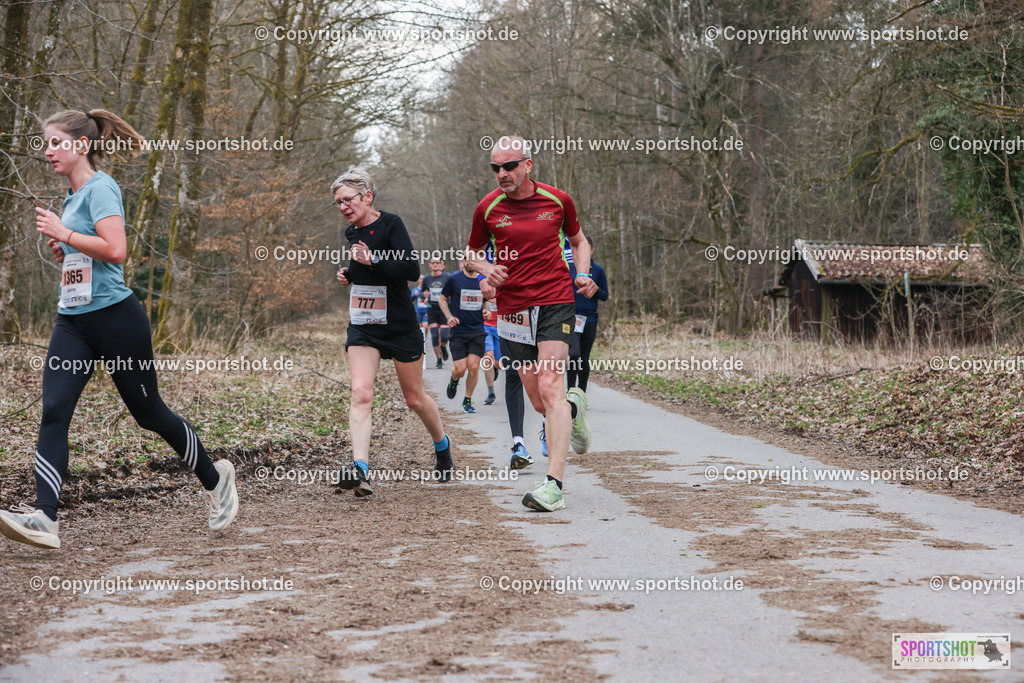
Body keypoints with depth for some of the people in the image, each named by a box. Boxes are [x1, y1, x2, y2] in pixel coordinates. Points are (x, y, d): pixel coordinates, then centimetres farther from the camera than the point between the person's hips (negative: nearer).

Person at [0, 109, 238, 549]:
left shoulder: (100, 188, -11)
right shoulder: (72, 195, 16)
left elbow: (115, 250, -25)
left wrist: (62, 233, -18)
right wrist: (62, 250, 9)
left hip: (115, 318, -8)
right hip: (73, 321, 8)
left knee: (149, 413, 4)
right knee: (53, 413, -10)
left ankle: (214, 479, 27)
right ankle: (44, 518, -18)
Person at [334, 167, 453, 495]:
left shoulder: (390, 224, -12)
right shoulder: (352, 232, 10)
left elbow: (411, 270, -22)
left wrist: (373, 260, -26)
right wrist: (349, 274, 7)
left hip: (399, 325, -5)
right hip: (363, 326, 5)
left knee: (415, 398, 10)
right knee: (360, 392, -16)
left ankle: (442, 444, 38)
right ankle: (360, 469, -27)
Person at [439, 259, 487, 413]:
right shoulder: (454, 279, -2)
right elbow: (442, 299, 8)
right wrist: (449, 317, -7)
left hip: (478, 331, 2)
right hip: (458, 331, -2)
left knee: (473, 366, -9)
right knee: (460, 369, -8)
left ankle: (468, 400, 10)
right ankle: (454, 379, 31)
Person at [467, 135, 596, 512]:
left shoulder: (557, 200, 2)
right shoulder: (487, 208, 2)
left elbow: (579, 241, 18)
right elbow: (473, 252, 16)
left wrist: (583, 274, 0)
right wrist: (486, 268, -6)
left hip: (555, 302, -2)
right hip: (512, 309, 2)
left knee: (549, 387, -18)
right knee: (539, 401, 4)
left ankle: (553, 484, -21)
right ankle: (574, 408, 43)